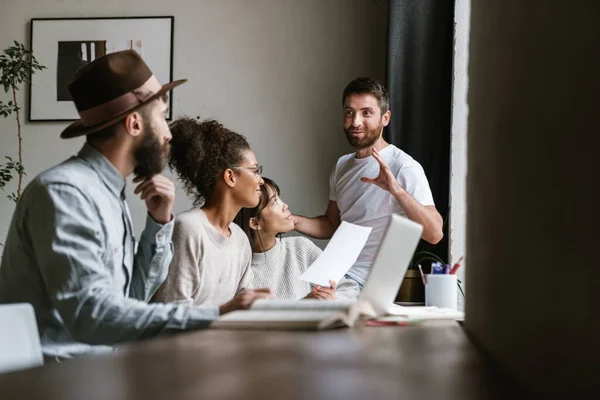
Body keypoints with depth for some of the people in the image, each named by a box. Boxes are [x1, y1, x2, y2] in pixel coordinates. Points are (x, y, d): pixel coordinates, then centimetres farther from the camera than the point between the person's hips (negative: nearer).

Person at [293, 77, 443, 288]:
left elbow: (434, 234, -22)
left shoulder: (404, 167, -13)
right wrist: (295, 221, 2)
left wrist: (397, 190, -36)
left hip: (371, 284, -8)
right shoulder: (342, 166, 13)